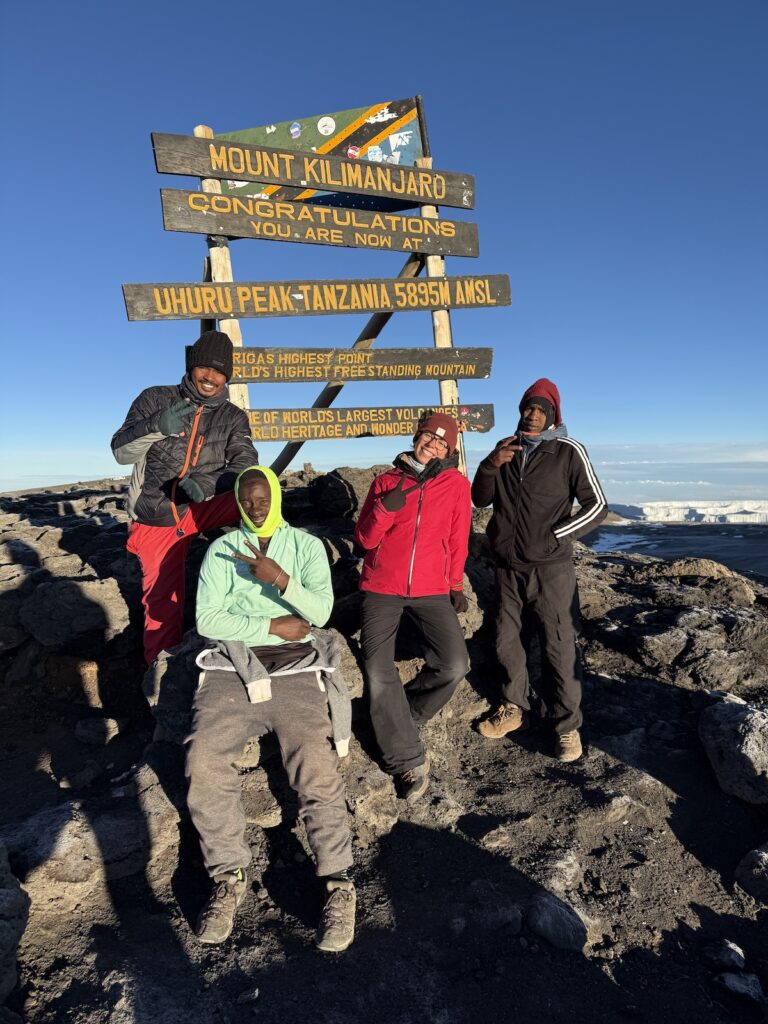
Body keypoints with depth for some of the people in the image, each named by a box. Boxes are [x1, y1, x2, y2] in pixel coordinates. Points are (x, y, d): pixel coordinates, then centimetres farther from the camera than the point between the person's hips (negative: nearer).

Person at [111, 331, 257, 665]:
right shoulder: (155, 399, -1)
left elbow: (246, 465, -14)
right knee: (163, 600, 0)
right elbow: (120, 452, -7)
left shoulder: (233, 417, 1)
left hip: (203, 509, 1)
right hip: (156, 519, 0)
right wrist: (156, 426, -28)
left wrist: (205, 483, -34)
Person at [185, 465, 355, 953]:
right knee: (205, 761, -22)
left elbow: (321, 610, 0)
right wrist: (272, 626, -5)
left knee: (317, 769, -21)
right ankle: (230, 876, -3)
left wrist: (280, 579, -16)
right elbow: (207, 619, 2)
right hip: (233, 665, 2)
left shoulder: (307, 545, 13)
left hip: (296, 666, -1)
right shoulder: (222, 550, 15)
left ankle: (340, 885, -7)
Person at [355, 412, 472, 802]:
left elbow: (457, 541, 11)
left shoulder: (456, 483, 4)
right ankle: (409, 760, 7)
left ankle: (398, 721, 11)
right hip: (381, 588, 0)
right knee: (379, 673, -11)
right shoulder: (386, 480, 5)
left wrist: (456, 585, 12)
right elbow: (365, 539, 1)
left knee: (453, 666, -17)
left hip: (431, 590, 0)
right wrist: (386, 507, -15)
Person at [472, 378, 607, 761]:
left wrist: (554, 537, -11)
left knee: (558, 645, -1)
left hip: (549, 567, -4)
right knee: (506, 640, 13)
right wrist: (490, 465, -11)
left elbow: (596, 505, -3)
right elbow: (480, 500, 7)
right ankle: (514, 708, 31)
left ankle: (567, 724, 15)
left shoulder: (568, 451, -4)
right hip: (507, 565, 5)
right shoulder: (505, 448, 9)